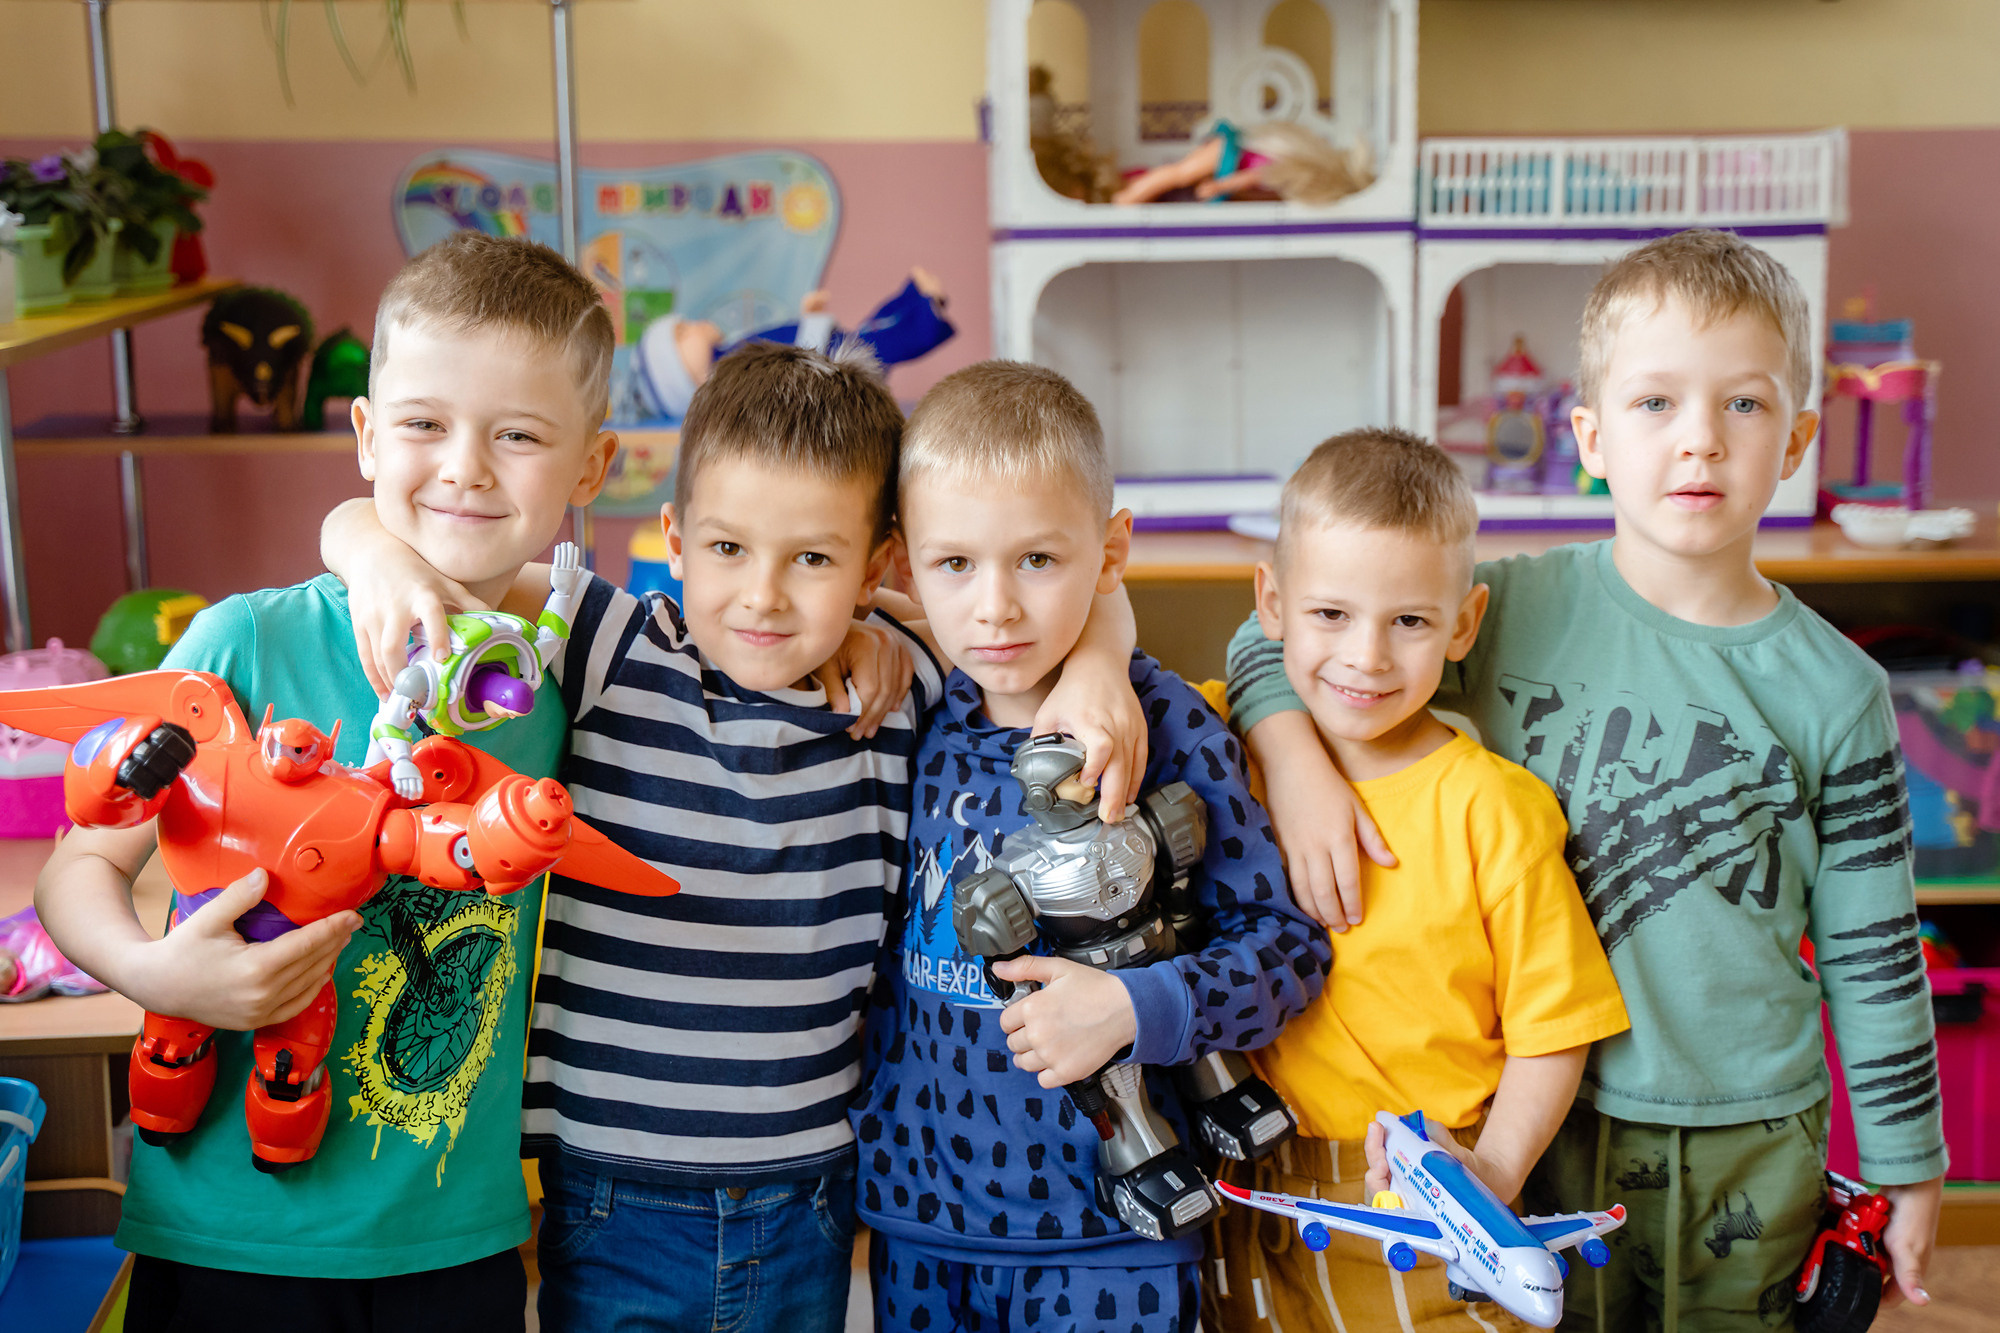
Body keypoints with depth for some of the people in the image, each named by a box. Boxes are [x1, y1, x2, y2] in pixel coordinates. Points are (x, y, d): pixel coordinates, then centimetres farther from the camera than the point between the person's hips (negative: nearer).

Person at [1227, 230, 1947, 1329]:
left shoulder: (1835, 691, -6)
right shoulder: (1511, 611, -8)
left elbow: (1871, 952, 0)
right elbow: (1279, 637, -1)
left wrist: (1908, 1167, 5)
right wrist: (1295, 760, -19)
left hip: (1752, 1143, 1)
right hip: (1540, 1115, 0)